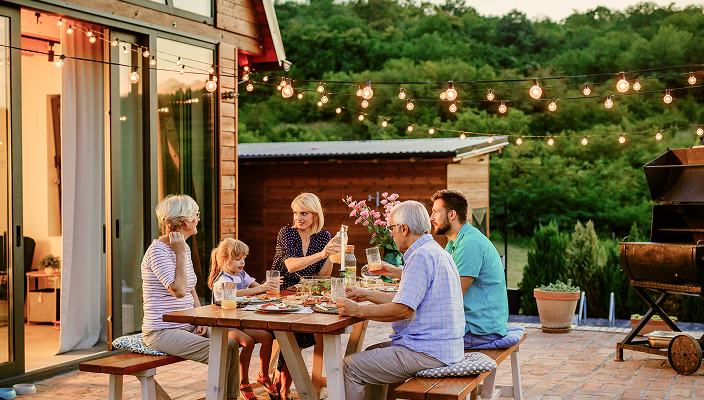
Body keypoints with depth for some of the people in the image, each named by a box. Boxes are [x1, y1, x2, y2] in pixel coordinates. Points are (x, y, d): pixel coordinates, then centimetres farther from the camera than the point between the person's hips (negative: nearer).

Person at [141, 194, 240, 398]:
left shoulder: (183, 247, 12)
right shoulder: (158, 251, -15)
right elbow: (178, 290, -26)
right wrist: (180, 253, -18)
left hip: (187, 327, 8)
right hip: (162, 332, -8)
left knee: (231, 344, -10)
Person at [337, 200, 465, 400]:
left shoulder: (421, 256, -18)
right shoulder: (435, 252, 16)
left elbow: (403, 310, -23)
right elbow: (406, 299, 21)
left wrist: (358, 310, -15)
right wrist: (366, 294, 24)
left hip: (427, 353, -11)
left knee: (350, 367, -7)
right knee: (372, 353, 28)